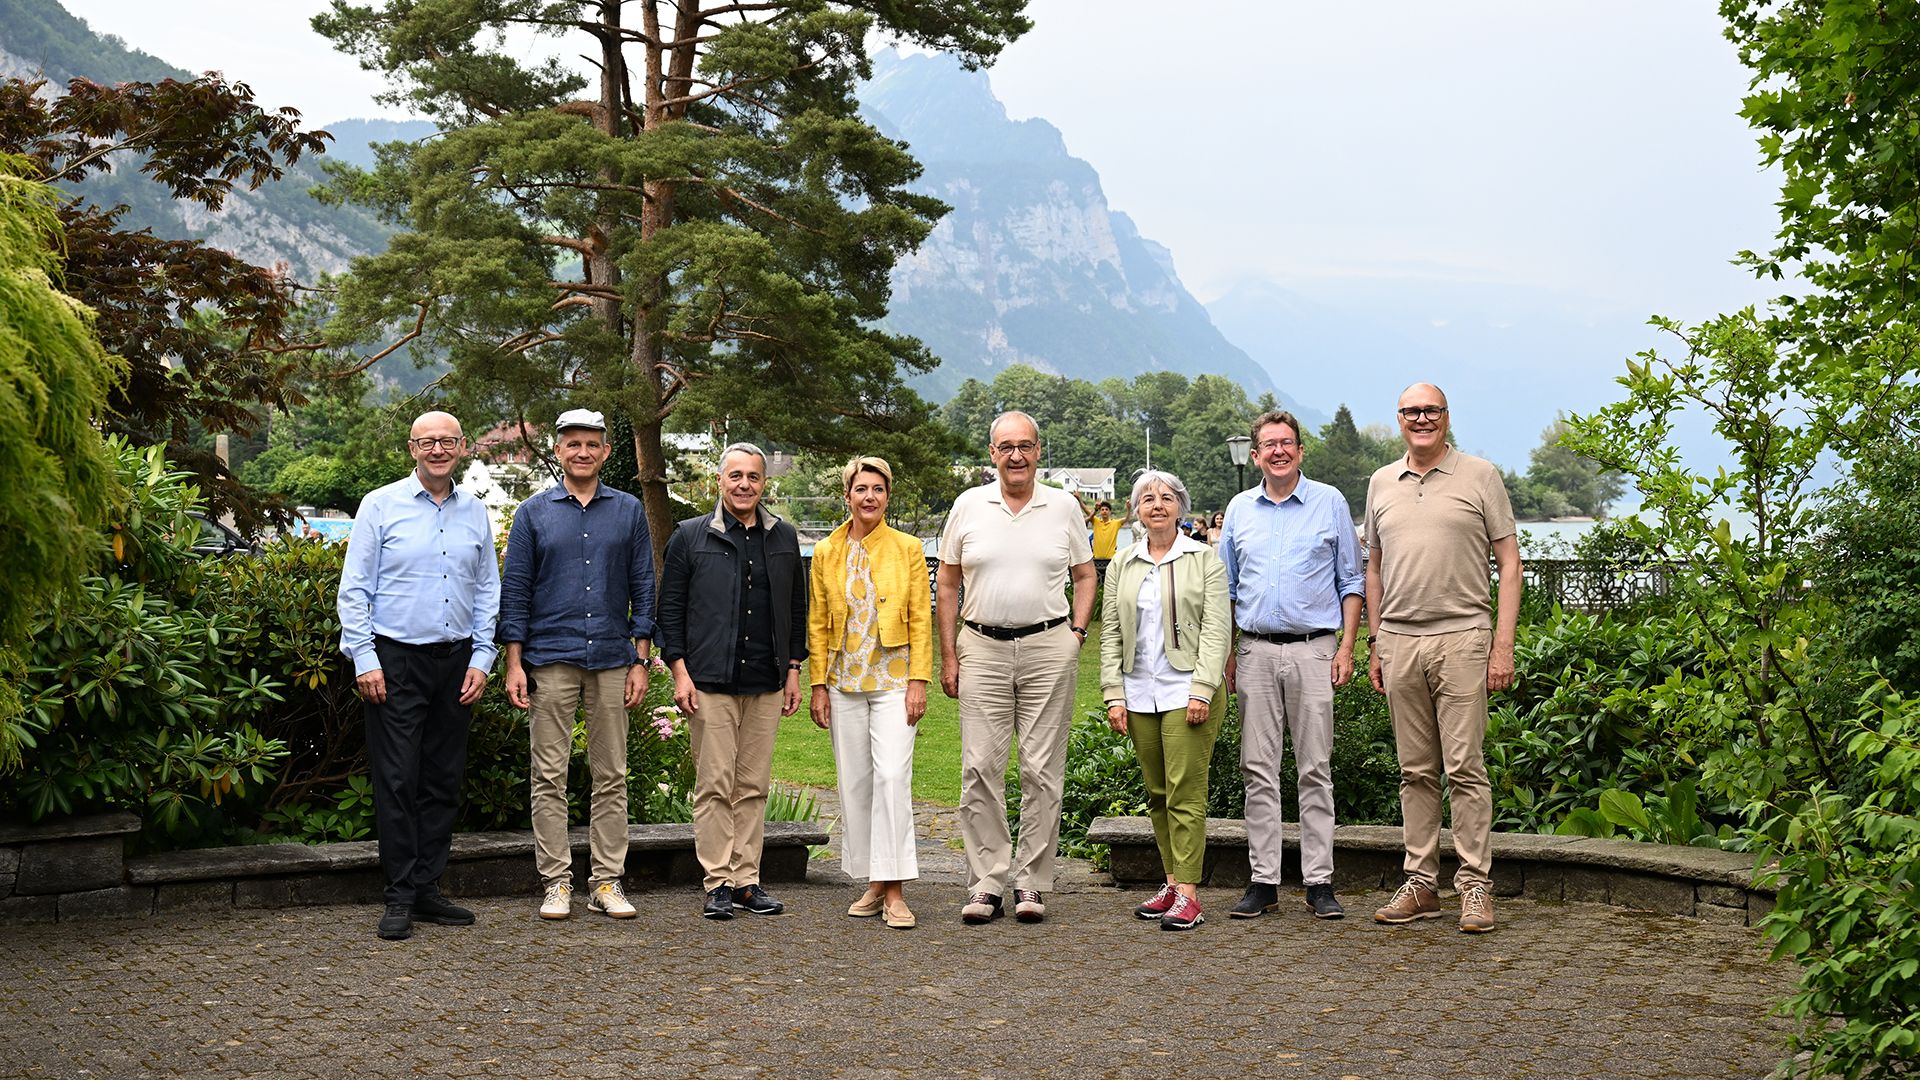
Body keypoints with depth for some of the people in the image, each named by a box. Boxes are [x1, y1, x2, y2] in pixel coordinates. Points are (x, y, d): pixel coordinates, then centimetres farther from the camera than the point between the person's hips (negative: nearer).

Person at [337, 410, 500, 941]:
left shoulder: (475, 513, 10)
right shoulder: (381, 505, 0)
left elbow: (488, 591, 14)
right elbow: (354, 589, -2)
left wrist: (481, 659, 5)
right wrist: (364, 660, -9)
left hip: (456, 660, 4)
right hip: (396, 658, -4)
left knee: (444, 779, 7)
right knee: (397, 780, -4)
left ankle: (428, 888, 16)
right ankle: (400, 897, 3)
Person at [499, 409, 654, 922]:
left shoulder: (629, 511, 9)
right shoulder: (533, 513, 5)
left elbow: (643, 587, 8)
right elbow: (515, 590, 4)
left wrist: (641, 660, 2)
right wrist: (514, 662, -3)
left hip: (612, 659, 1)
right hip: (551, 659, -1)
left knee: (611, 776, 4)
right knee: (549, 775, 1)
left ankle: (607, 881, 11)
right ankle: (556, 881, 9)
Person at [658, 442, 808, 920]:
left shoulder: (783, 538, 12)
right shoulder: (690, 536, 3)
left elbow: (797, 608, 16)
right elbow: (669, 609, 3)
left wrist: (793, 670, 10)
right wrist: (679, 671, -5)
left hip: (766, 684, 3)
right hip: (709, 682, -3)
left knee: (754, 787, 6)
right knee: (715, 786, -3)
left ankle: (747, 881, 12)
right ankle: (718, 884, 3)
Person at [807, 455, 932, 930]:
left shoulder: (907, 548, 2)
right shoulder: (826, 552, 7)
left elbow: (921, 620, 0)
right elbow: (817, 624, 9)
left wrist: (918, 681, -7)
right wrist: (818, 685, 3)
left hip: (893, 679, -3)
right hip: (844, 681, 3)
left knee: (893, 775, -13)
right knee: (854, 780, 5)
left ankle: (895, 891, -9)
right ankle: (874, 885, 16)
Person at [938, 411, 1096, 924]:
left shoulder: (1064, 507, 6)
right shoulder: (968, 506, 6)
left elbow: (1085, 575, 14)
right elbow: (948, 584, 10)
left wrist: (1076, 633, 1)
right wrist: (948, 655, 5)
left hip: (1048, 648, 0)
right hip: (982, 647, 1)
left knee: (1043, 771, 2)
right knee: (980, 769, -1)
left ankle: (1033, 883, 10)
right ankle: (986, 884, 7)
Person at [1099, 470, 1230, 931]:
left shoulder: (1205, 559, 2)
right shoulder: (1122, 565, 13)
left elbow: (1216, 629, -4)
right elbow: (1110, 634, 12)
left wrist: (1201, 690, -13)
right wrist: (1114, 694, 3)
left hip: (1187, 690, -4)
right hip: (1140, 694, 4)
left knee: (1185, 792, -8)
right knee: (1157, 794, 8)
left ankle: (1188, 894, -7)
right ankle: (1172, 884, 17)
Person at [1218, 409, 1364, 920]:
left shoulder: (1330, 503, 5)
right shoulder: (1240, 509, 12)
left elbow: (1351, 582, 6)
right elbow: (1226, 588, 16)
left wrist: (1347, 647, -3)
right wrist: (1226, 653, 9)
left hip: (1313, 649, -2)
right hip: (1255, 652, 3)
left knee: (1315, 768, -1)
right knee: (1258, 770, 3)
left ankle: (1319, 882, 4)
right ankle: (1264, 880, 9)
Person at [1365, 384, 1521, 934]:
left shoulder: (1479, 476, 2)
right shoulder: (1381, 482, 14)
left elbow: (1509, 563, 0)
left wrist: (1503, 645, -7)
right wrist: (1375, 644, 13)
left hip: (1462, 638, -4)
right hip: (1400, 641, 4)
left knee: (1464, 767, -4)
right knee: (1416, 771, 8)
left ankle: (1476, 887, 3)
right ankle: (1421, 884, 15)